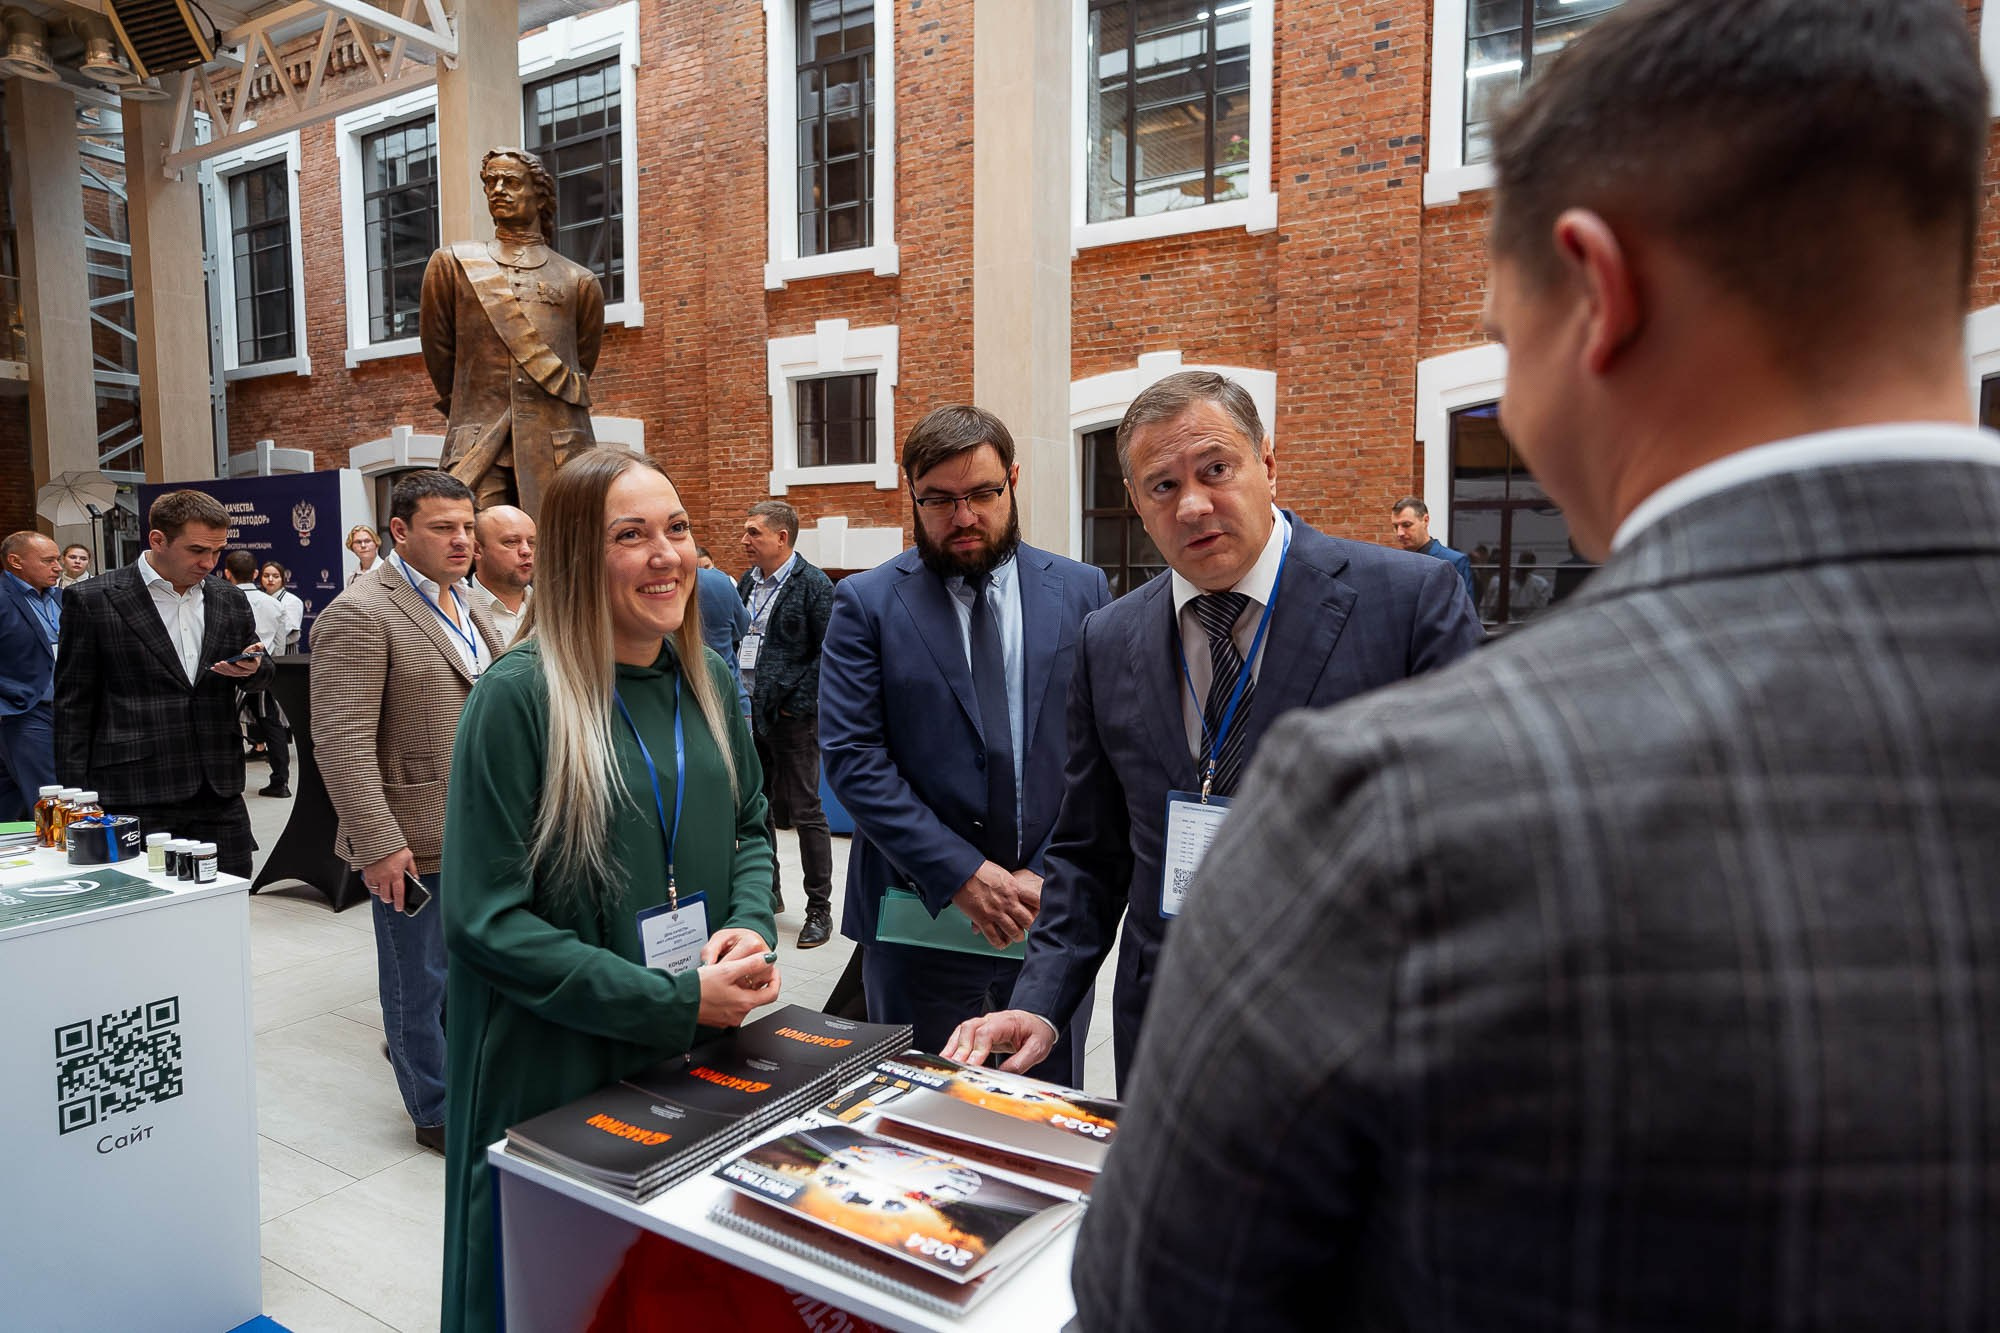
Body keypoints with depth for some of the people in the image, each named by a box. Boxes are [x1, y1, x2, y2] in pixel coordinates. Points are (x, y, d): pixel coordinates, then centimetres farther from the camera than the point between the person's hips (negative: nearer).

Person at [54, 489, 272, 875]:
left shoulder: (230, 601, 10)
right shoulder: (91, 600, -2)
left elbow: (262, 678, 19)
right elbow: (73, 705, 0)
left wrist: (252, 669, -6)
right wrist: (75, 798, -3)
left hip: (220, 793, 4)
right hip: (135, 797, -4)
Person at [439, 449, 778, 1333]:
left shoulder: (705, 679, 1)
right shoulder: (520, 696, -17)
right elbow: (484, 918, -17)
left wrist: (750, 925, -9)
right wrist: (671, 1000, -21)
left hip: (700, 1060, 5)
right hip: (555, 1078, -5)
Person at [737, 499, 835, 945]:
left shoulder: (813, 585, -9)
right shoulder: (747, 582, 13)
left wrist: (796, 699, -15)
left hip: (792, 716, -7)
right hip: (748, 712, 7)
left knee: (805, 812, -1)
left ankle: (820, 909, 9)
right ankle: (767, 892, 31)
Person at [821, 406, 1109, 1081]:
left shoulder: (1082, 592, 3)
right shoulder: (865, 603, -2)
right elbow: (851, 758, -9)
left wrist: (1047, 879, -9)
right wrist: (965, 875, -14)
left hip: (1052, 915, 2)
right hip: (920, 918, -1)